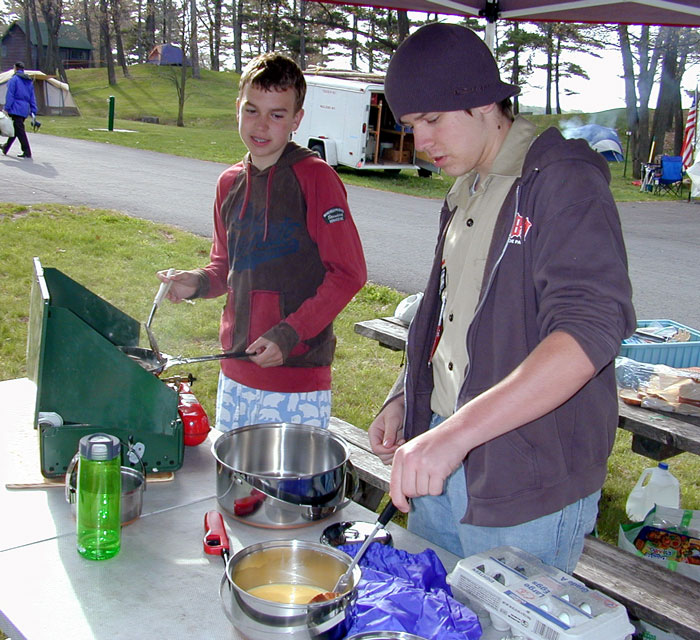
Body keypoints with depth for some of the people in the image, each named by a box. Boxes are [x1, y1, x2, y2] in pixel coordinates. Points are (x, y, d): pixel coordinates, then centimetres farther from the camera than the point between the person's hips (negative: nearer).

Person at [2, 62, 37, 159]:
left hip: (16, 108, -7)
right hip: (25, 110, 7)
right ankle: (5, 148, 28)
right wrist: (33, 112, 17)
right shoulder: (29, 81, 16)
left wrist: (6, 108, -10)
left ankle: (27, 152, -12)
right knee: (15, 129, 16)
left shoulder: (14, 79, -5)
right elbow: (32, 98, 16)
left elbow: (10, 95, -11)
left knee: (19, 130, -7)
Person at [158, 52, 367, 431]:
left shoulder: (314, 177, -10)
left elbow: (348, 273, -12)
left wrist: (289, 334, -19)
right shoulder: (230, 183, 9)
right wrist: (199, 282, -1)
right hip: (235, 374, 6)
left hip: (298, 380, -6)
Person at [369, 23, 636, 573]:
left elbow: (591, 330, -29)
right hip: (436, 459, 8)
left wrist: (459, 431, -38)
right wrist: (404, 400, 11)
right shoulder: (465, 196, 14)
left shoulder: (565, 182, -14)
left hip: (529, 491, -8)